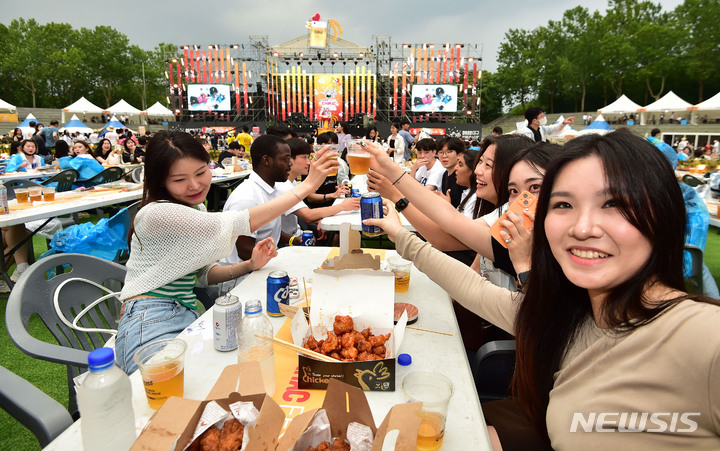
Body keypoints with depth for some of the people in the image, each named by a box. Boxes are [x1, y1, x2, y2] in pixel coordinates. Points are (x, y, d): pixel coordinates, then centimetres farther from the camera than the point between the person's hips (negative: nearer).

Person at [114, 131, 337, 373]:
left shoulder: (195, 209, 13)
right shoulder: (157, 215, -16)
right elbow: (241, 223, -22)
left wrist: (249, 265, -4)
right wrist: (307, 185, -21)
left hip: (188, 316, 9)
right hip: (150, 326, -8)